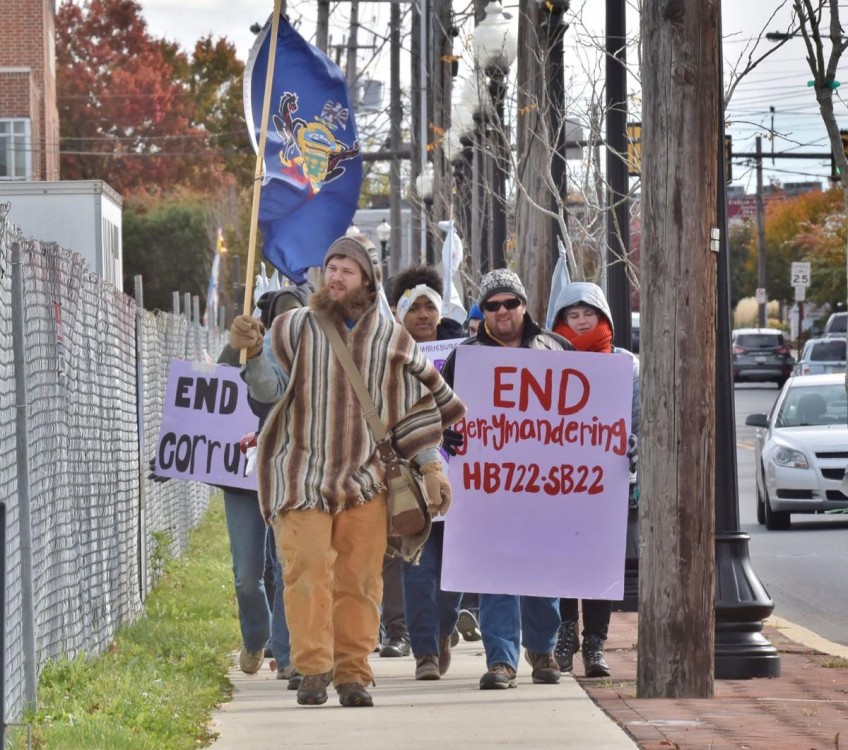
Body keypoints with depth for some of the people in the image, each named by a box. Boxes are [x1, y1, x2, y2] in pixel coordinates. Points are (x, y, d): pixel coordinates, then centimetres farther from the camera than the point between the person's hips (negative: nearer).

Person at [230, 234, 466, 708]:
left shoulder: (392, 339, 7)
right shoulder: (295, 328, 2)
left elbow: (416, 405, 13)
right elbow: (270, 390, -2)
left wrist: (431, 465, 9)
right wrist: (254, 354, -20)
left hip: (365, 476, 2)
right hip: (301, 473, -2)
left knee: (360, 579, 1)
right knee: (308, 568, -13)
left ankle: (353, 672, 7)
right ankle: (313, 669, -10)